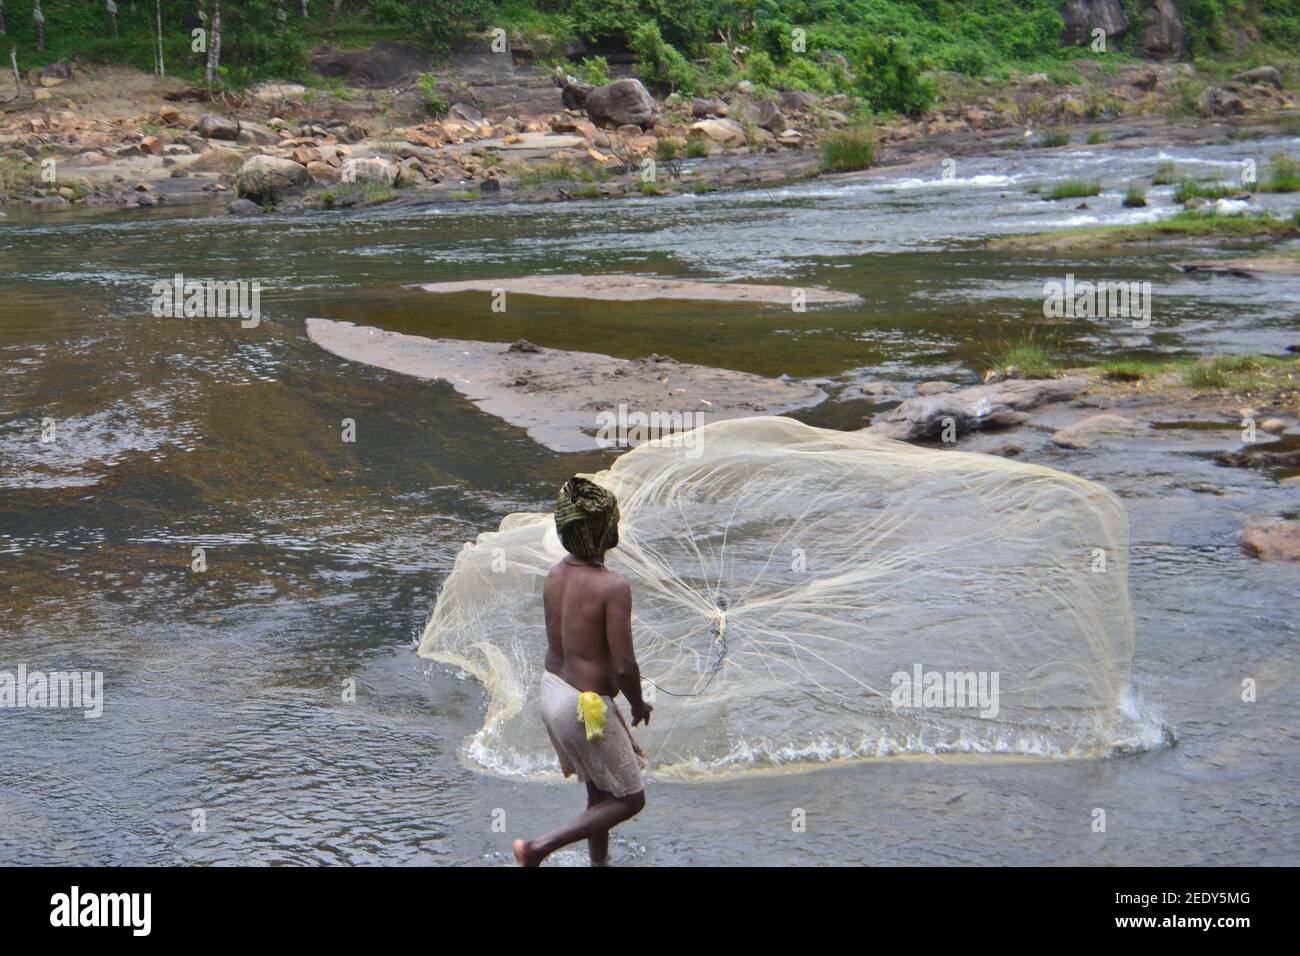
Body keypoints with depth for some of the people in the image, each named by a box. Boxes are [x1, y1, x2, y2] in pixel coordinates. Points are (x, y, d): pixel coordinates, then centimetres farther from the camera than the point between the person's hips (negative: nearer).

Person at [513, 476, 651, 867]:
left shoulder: (556, 574, -1)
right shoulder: (612, 586, -24)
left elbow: (557, 643, 8)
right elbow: (624, 667, -23)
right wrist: (638, 705, -4)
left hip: (551, 689, 8)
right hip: (585, 707, -8)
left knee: (598, 791, 25)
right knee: (629, 799, 9)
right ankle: (540, 847, 1)